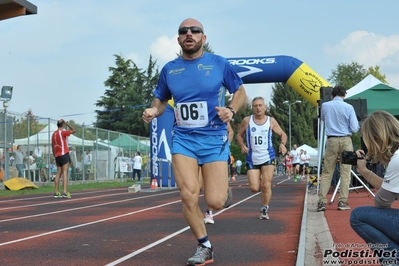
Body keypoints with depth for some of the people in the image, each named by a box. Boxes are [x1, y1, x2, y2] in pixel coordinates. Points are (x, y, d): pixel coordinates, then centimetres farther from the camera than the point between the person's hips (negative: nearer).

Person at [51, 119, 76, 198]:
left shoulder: (54, 134, 13)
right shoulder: (62, 132, -9)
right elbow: (74, 130, -4)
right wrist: (66, 123, -1)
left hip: (57, 156, 7)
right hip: (64, 154, -7)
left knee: (58, 173, 10)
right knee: (65, 172, -10)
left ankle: (56, 192, 7)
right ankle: (65, 192, -19)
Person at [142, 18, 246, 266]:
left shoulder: (219, 64, -3)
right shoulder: (169, 69, 4)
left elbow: (240, 91, 8)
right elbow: (161, 99, 17)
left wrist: (232, 110, -12)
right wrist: (154, 110, -6)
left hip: (214, 138, -2)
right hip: (183, 139, 2)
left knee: (215, 201, -8)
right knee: (189, 196, -11)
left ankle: (224, 189, 32)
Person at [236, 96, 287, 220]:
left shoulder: (271, 121, 1)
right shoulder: (247, 120, 1)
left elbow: (283, 134, 11)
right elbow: (239, 135, 12)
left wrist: (282, 143, -11)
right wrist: (242, 146, -8)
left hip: (268, 157, -1)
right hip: (252, 159, 1)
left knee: (266, 185, -9)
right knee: (254, 188, -6)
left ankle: (264, 209, 11)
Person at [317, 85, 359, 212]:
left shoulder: (325, 106, 3)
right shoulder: (348, 107, -5)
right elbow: (355, 128, -4)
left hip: (331, 141, 2)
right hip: (345, 141, -2)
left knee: (326, 173, 5)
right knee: (345, 173, 3)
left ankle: (322, 201, 0)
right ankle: (342, 202, 2)